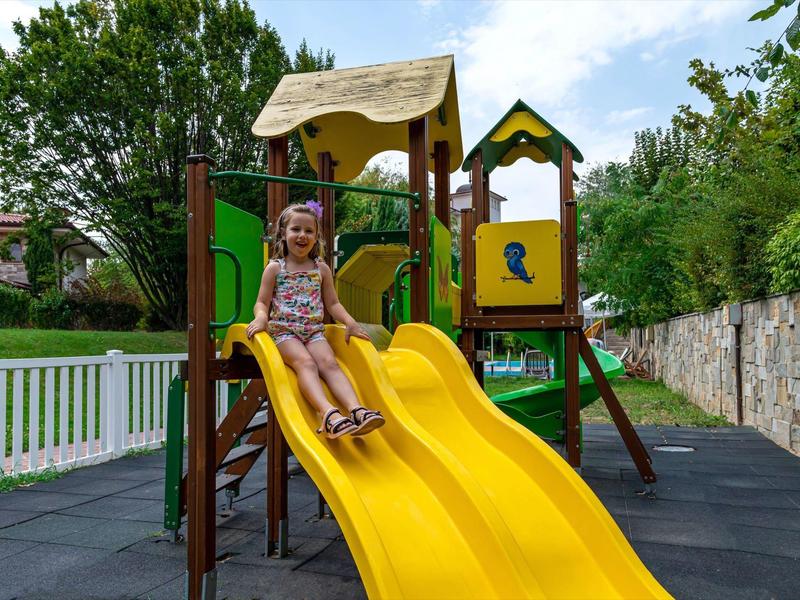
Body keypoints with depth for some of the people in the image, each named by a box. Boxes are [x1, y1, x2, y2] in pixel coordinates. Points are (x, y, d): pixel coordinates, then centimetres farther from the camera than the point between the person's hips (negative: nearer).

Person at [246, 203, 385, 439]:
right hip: (283, 331, -2)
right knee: (305, 362, -31)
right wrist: (261, 318, -19)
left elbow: (332, 303, 16)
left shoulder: (322, 269, 14)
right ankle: (328, 413, -53)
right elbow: (262, 302, 5)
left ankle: (357, 410, -45)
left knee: (329, 362, -25)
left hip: (314, 331, 3)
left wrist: (350, 322, -1)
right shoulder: (275, 268, 7)